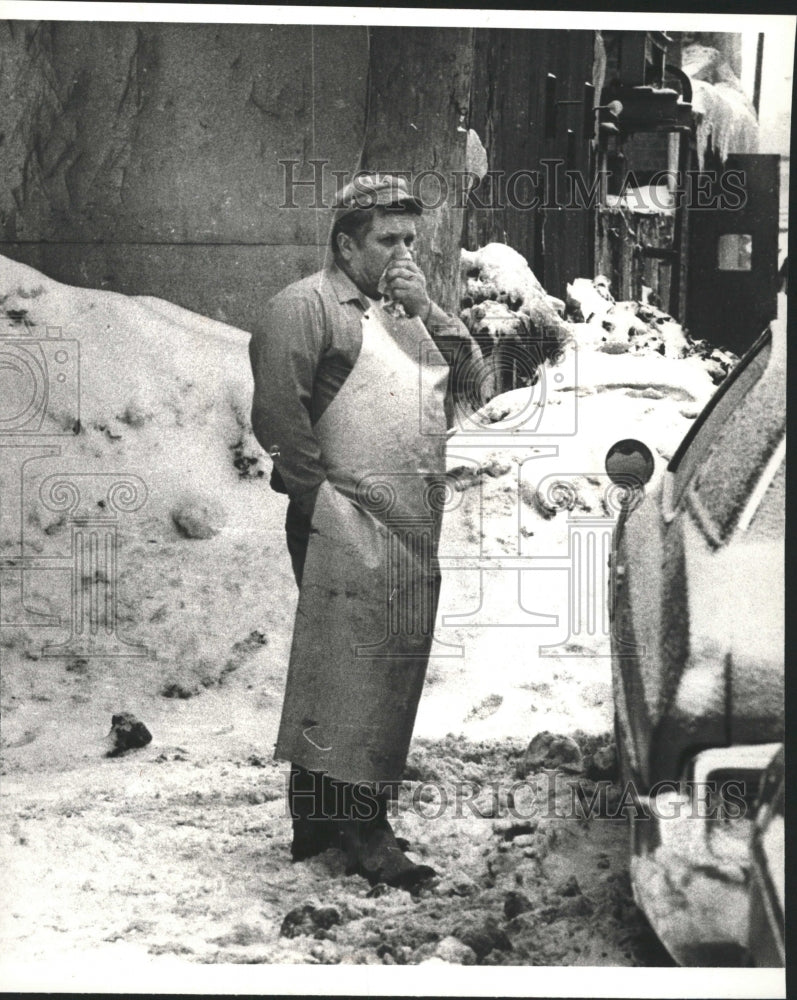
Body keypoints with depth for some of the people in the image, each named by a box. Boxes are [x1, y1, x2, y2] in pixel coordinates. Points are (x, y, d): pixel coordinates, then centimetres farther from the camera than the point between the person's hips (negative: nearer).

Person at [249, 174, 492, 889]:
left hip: (414, 534, 9)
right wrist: (318, 493, -15)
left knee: (392, 670, 12)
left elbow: (476, 381, 14)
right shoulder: (308, 305, -5)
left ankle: (321, 824, 23)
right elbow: (278, 408, -14)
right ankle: (359, 830, -3)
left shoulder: (407, 311, 22)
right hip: (349, 531, -9)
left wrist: (426, 311, 3)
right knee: (350, 670, -8)